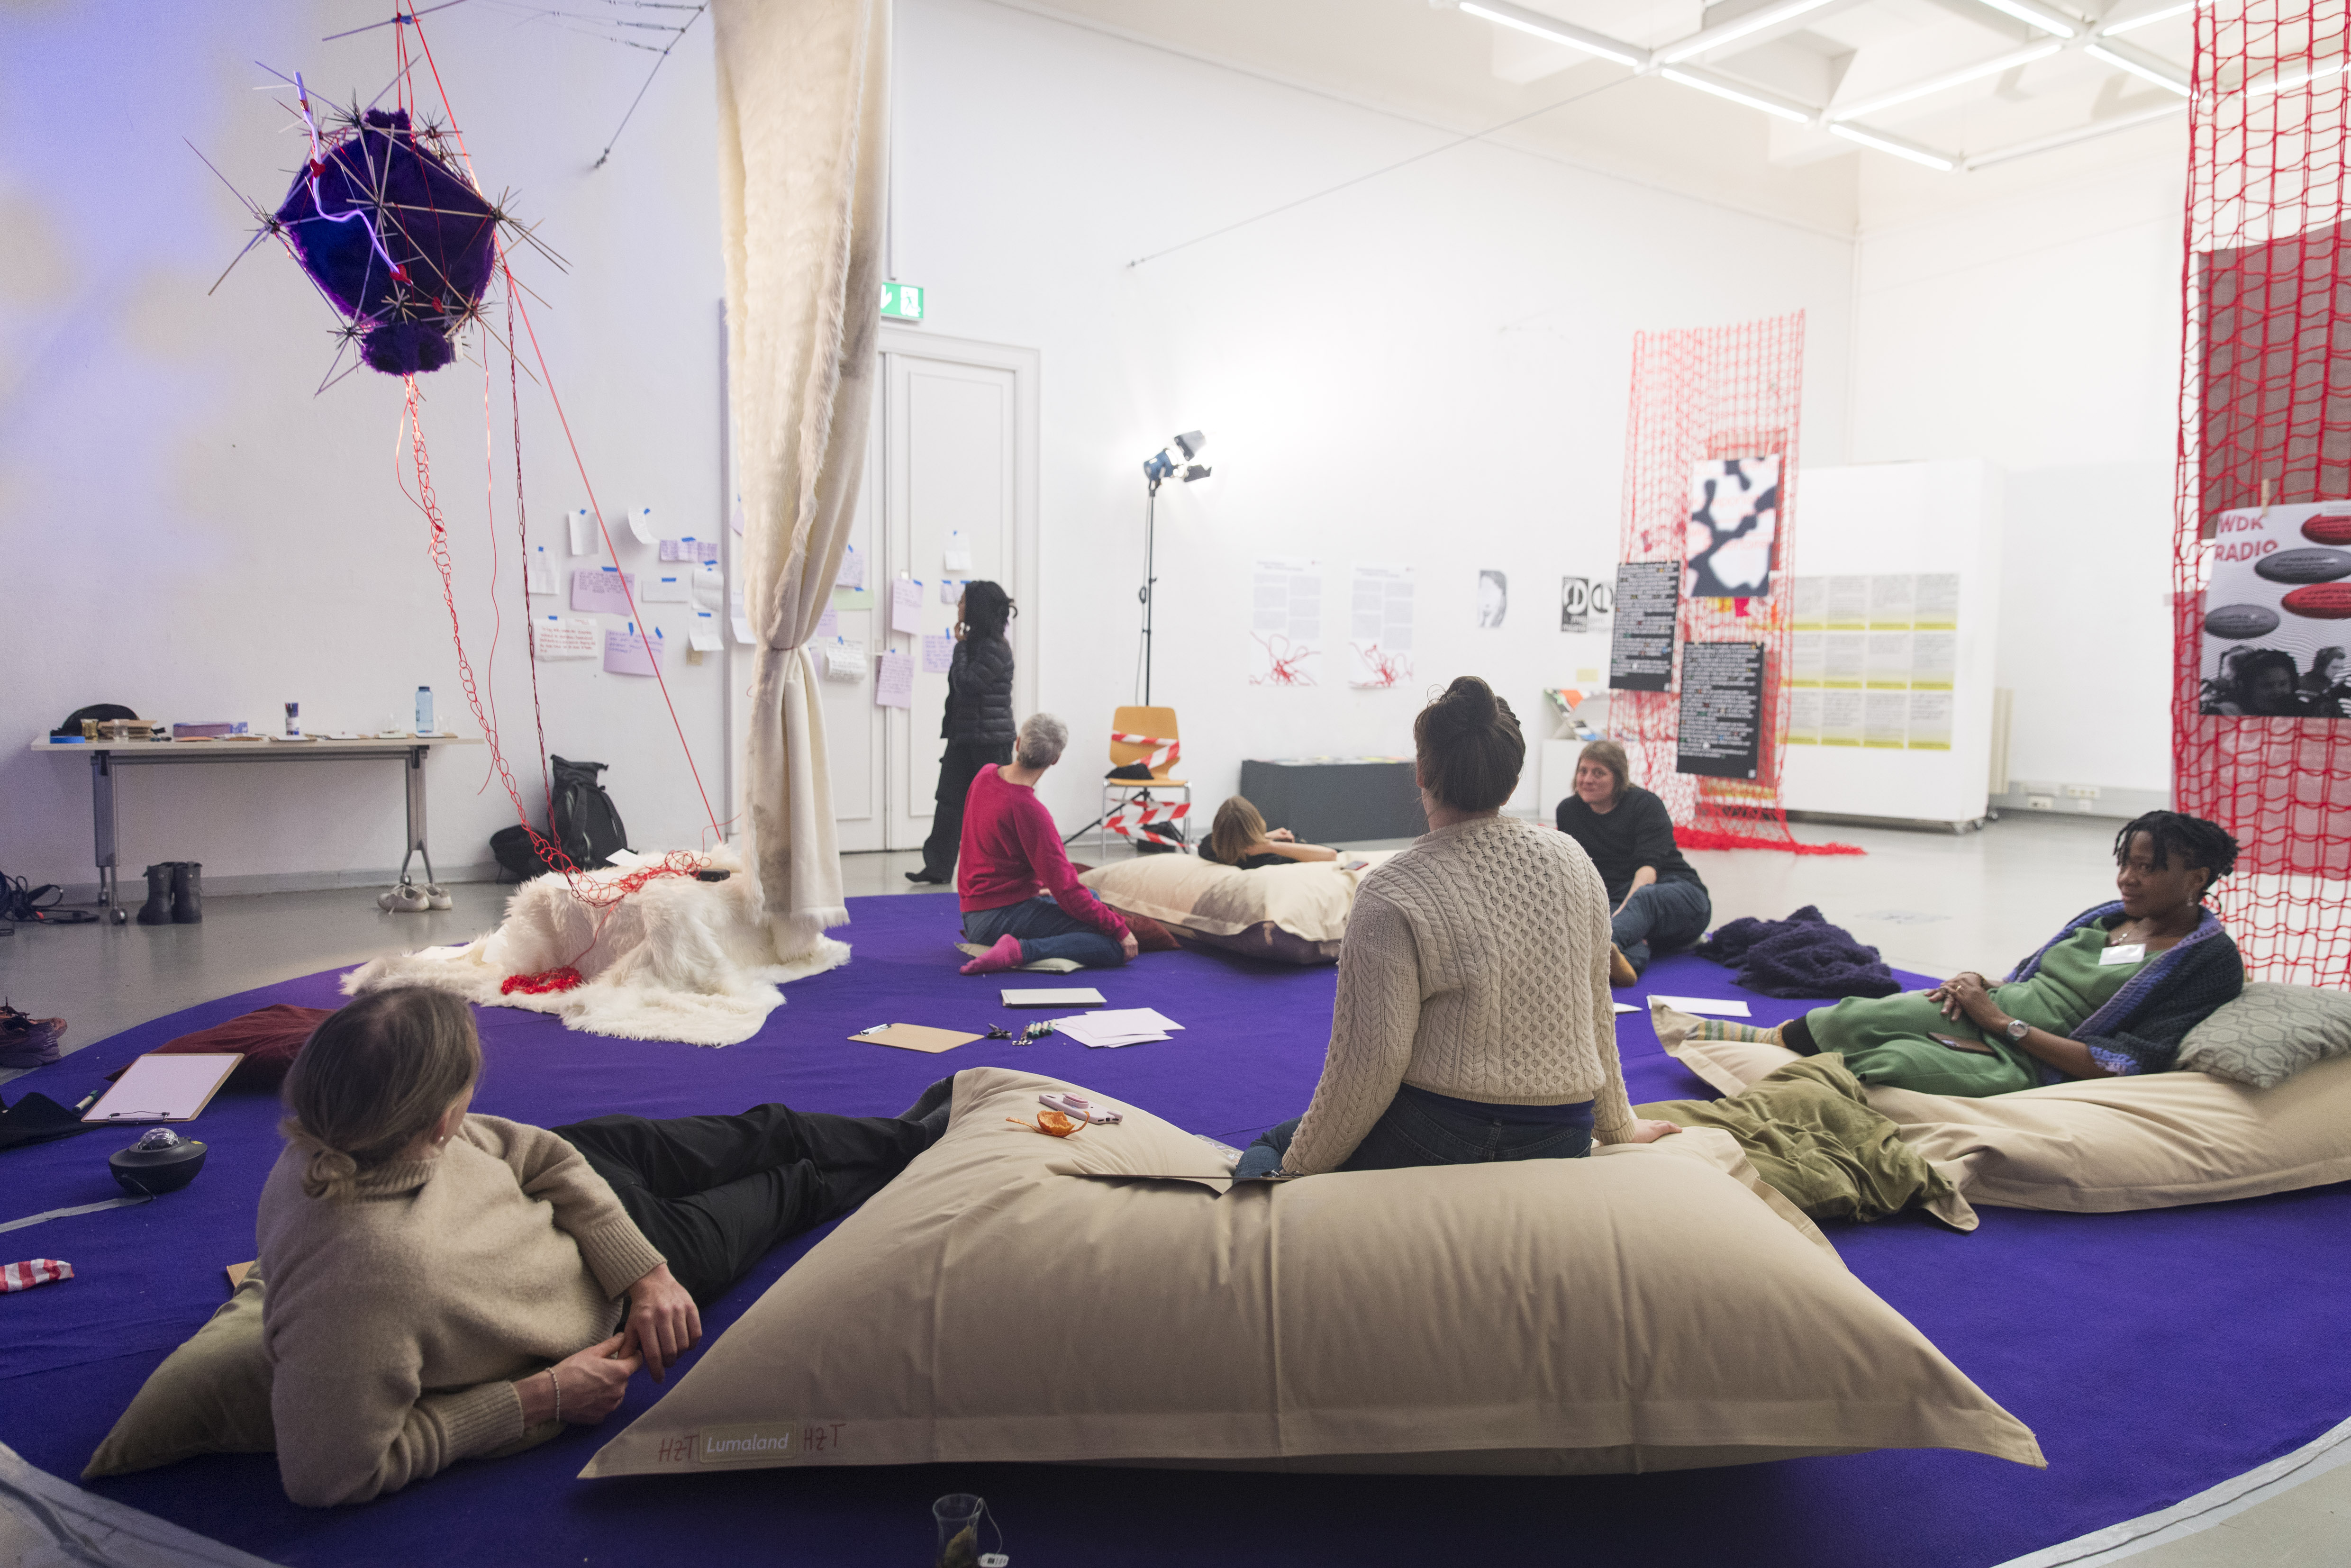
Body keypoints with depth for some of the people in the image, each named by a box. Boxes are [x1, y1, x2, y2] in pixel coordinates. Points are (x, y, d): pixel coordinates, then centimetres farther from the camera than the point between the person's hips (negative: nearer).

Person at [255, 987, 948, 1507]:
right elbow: (334, 1472, -37)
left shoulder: (338, 1138, -26)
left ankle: (909, 1133, 55)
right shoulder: (364, 1282, -48)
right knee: (791, 1189, 17)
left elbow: (536, 1153, -18)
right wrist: (540, 1400, -32)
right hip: (596, 1303, -5)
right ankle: (918, 1138, 50)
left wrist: (645, 1274, -23)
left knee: (767, 1132, 22)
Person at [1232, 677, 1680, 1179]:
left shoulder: (1392, 895, -15)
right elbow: (1597, 1013, 11)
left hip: (1434, 1142, -6)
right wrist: (1619, 1127, 25)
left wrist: (1299, 1167, -1)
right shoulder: (1572, 861, 2)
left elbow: (1370, 1062, -15)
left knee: (1266, 1150, 17)